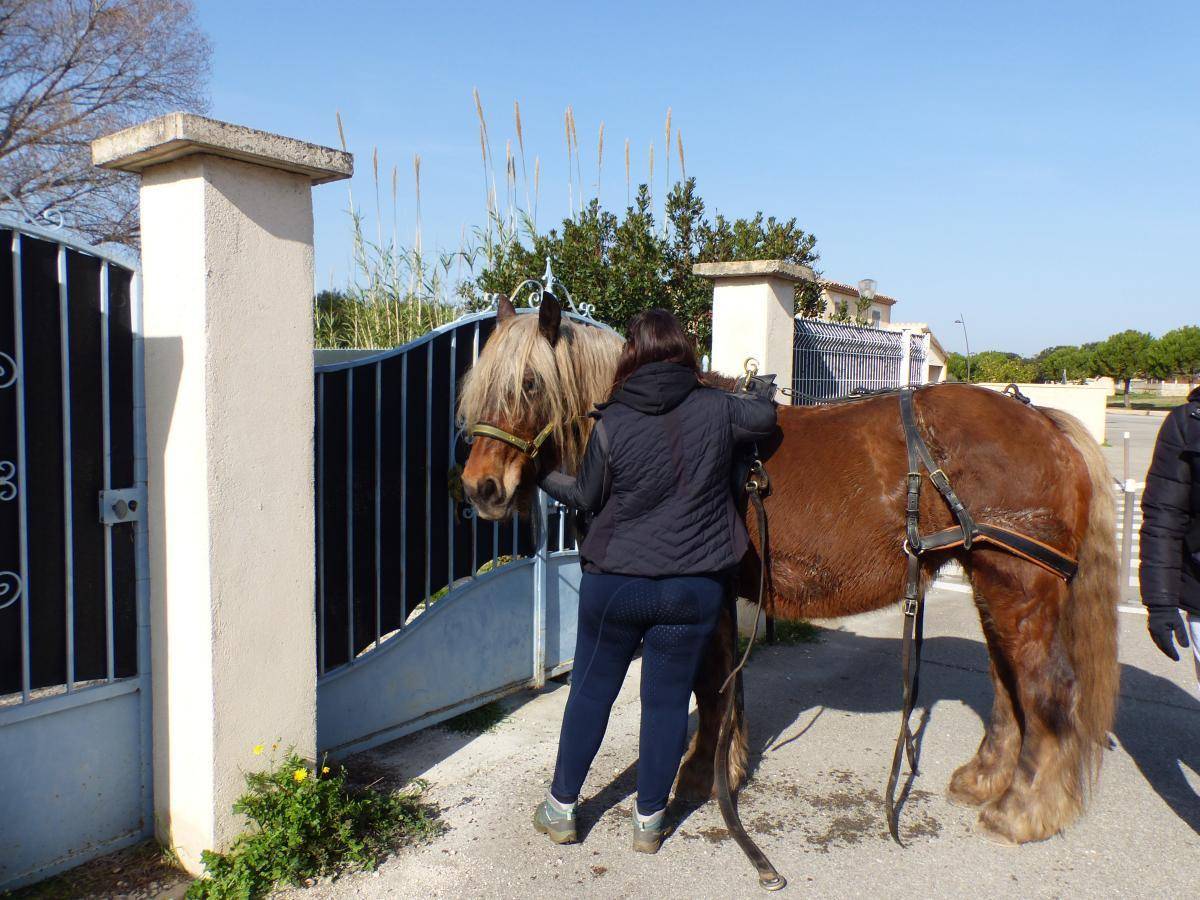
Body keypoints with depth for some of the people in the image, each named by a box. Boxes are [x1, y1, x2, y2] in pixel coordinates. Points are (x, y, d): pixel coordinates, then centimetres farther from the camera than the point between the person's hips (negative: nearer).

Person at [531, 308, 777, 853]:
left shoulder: (611, 425, -11)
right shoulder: (716, 409, -6)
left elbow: (586, 497, 2)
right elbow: (768, 418, 12)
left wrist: (544, 477, 19)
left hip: (615, 583, -1)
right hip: (695, 588, 1)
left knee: (591, 690, 15)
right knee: (667, 700, 13)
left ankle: (561, 809, 29)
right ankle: (649, 820, 25)